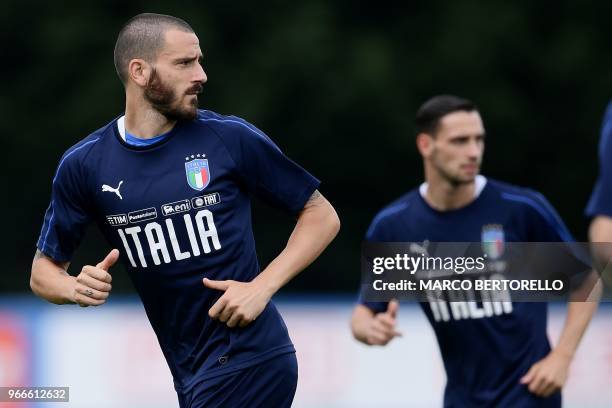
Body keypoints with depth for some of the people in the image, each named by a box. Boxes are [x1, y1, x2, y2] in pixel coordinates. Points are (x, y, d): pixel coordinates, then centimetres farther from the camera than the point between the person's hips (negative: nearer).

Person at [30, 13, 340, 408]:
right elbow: (44, 270, 11)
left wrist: (261, 287, -11)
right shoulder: (83, 165, 2)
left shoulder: (230, 138, -6)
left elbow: (321, 215, 2)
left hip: (249, 358, -4)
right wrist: (75, 287, -13)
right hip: (190, 374, 4)